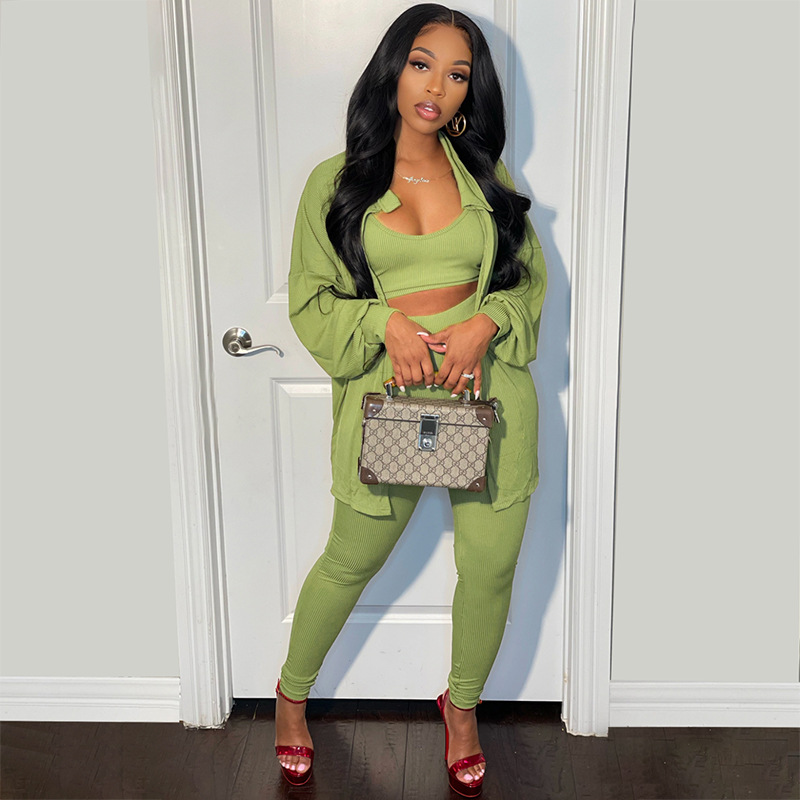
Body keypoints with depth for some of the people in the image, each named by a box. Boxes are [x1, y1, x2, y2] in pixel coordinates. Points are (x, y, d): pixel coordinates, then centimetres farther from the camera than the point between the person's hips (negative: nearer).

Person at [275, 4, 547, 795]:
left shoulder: (486, 176, 8)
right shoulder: (335, 182, 1)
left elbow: (531, 282, 11)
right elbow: (310, 303, 2)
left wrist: (485, 322, -11)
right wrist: (386, 322, -17)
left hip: (488, 388, 2)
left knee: (490, 569, 8)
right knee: (349, 562, 13)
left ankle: (462, 704, 38)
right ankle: (292, 692, 40)